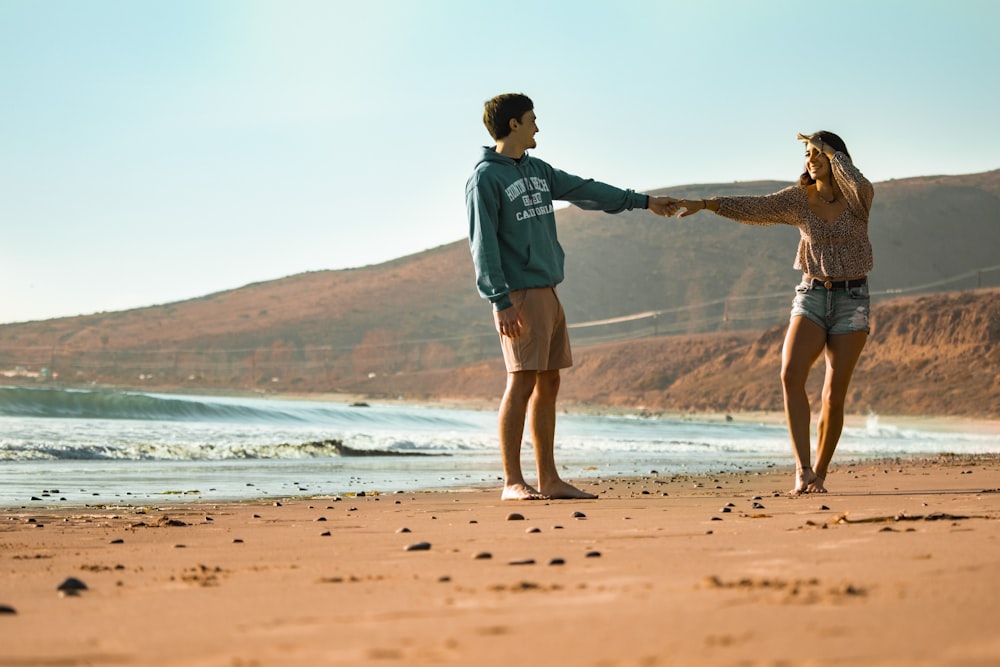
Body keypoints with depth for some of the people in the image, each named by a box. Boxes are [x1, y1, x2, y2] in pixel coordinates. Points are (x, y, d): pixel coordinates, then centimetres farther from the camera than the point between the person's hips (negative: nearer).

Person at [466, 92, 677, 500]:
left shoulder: (538, 171, 18)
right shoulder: (485, 178, -7)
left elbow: (585, 191, 27)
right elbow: (483, 245, -12)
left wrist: (643, 202, 31)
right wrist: (501, 303, -19)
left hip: (548, 293, 9)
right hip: (519, 295, -9)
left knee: (548, 384, 8)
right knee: (522, 382, -11)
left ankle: (549, 479, 12)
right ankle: (512, 482, -7)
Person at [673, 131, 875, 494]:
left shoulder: (858, 197, -3)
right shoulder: (799, 198, 3)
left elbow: (860, 186, -28)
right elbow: (753, 208, -9)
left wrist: (829, 149, -16)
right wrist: (705, 203, -22)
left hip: (852, 300, -1)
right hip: (812, 297, 1)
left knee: (834, 393, -7)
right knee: (791, 374, -24)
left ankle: (819, 475, 8)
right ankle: (802, 467, -23)